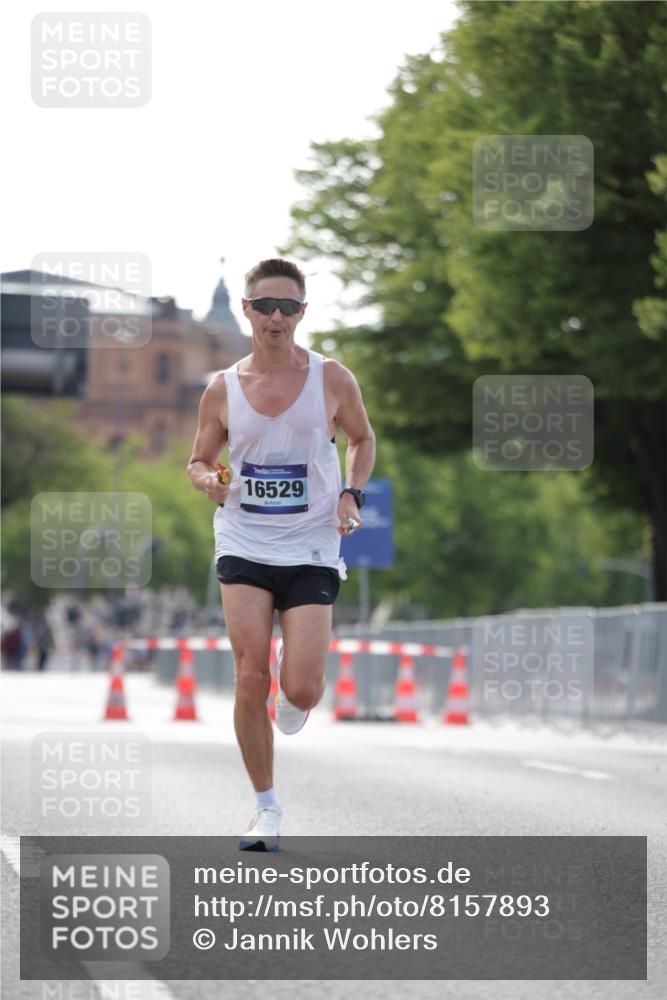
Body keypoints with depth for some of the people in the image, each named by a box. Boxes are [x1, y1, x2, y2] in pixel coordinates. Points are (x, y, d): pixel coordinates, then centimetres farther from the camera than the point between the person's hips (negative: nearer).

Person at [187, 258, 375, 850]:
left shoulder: (332, 379, -1)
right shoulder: (223, 390, 2)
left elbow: (362, 438, 15)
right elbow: (199, 460, 13)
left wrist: (352, 494, -2)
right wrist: (209, 480, -10)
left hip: (311, 549, -1)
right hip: (244, 545, 1)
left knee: (301, 689, -10)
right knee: (251, 681, -8)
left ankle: (295, 703, 30)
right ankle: (266, 808, 7)